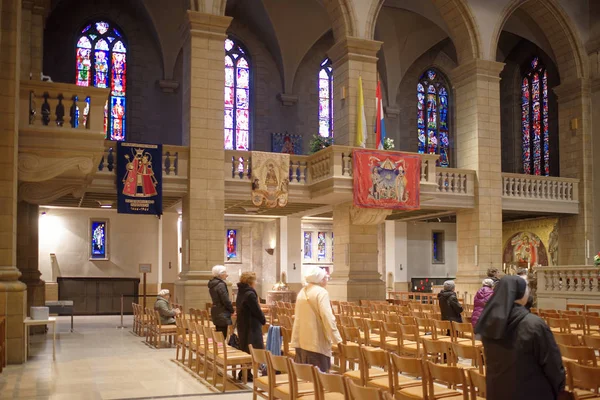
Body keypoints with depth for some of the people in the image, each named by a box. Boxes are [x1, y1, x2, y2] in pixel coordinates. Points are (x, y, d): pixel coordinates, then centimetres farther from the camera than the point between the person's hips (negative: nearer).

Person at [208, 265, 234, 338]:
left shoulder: (212, 284, 11)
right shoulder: (221, 285, -17)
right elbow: (226, 300, -18)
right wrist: (232, 310, -2)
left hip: (216, 312, 9)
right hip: (222, 313, -9)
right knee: (223, 335, -6)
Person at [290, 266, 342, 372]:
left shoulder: (302, 292, 13)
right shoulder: (321, 292, -12)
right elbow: (327, 316, -21)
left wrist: (295, 340, 20)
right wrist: (337, 338, -18)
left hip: (302, 340, 8)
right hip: (317, 341, -8)